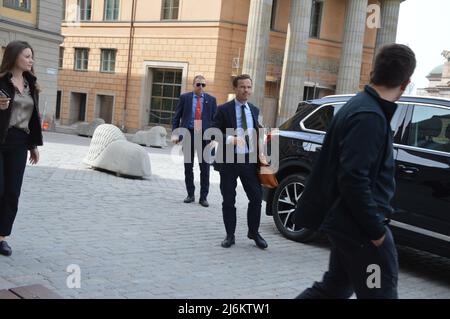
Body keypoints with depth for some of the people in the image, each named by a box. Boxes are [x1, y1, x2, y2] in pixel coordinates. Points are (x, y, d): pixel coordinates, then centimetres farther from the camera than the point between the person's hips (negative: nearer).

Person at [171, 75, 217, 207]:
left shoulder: (211, 100, 5)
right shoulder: (184, 97, 5)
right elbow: (176, 117, 6)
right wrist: (175, 133, -5)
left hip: (204, 135, -1)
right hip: (188, 134, 1)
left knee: (205, 168, 1)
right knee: (188, 166, 9)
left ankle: (203, 197, 9)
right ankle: (190, 195, 21)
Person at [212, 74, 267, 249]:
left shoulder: (254, 110, 12)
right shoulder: (224, 109, -2)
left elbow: (257, 133, 16)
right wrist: (229, 139, -23)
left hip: (249, 160, 3)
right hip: (229, 161, -3)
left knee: (256, 198, 3)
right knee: (228, 200, 6)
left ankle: (254, 232, 21)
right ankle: (230, 235, 19)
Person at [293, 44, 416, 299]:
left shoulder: (360, 105, 11)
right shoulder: (369, 116, -21)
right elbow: (353, 178, -26)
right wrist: (375, 229, -19)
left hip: (348, 220, 10)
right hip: (360, 224, -10)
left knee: (335, 286, 19)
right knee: (380, 292, 1)